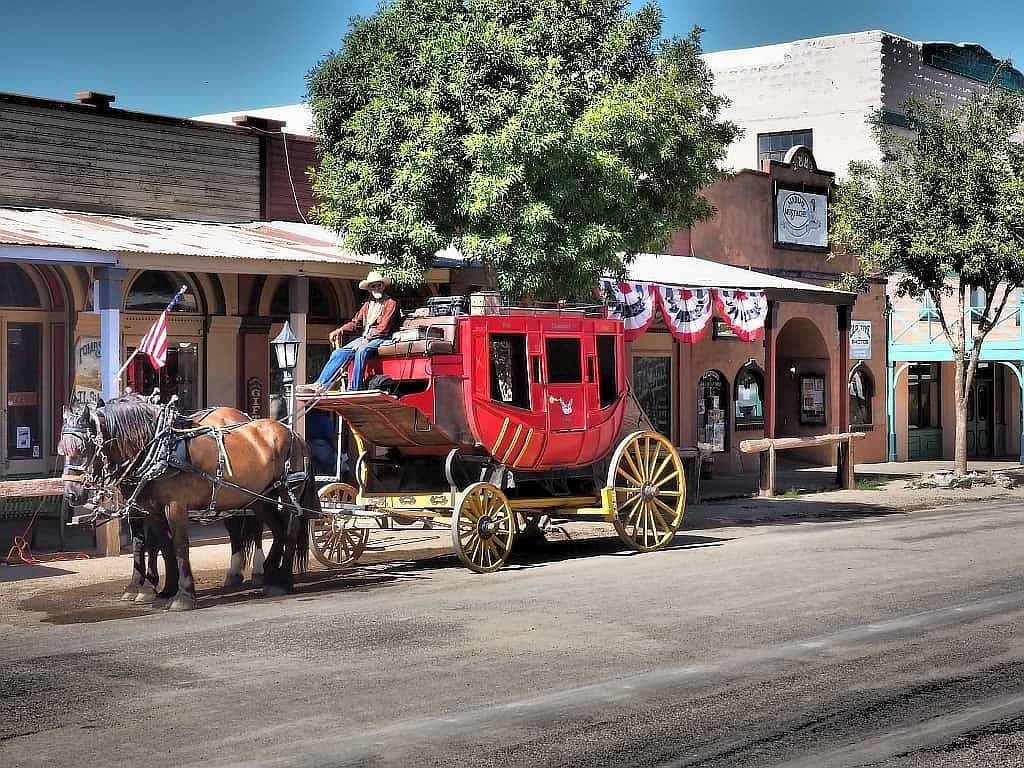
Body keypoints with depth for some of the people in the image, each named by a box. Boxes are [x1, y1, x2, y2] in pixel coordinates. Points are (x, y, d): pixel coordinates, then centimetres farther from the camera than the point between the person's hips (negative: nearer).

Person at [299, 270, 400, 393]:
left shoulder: (391, 303, 0)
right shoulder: (367, 304, 23)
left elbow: (383, 328, -10)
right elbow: (355, 323, 20)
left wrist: (366, 340, -19)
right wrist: (340, 330, 1)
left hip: (380, 338, -7)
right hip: (364, 337, 7)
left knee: (361, 351, -35)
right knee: (339, 353, -12)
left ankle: (354, 389, -35)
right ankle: (320, 385, -19)